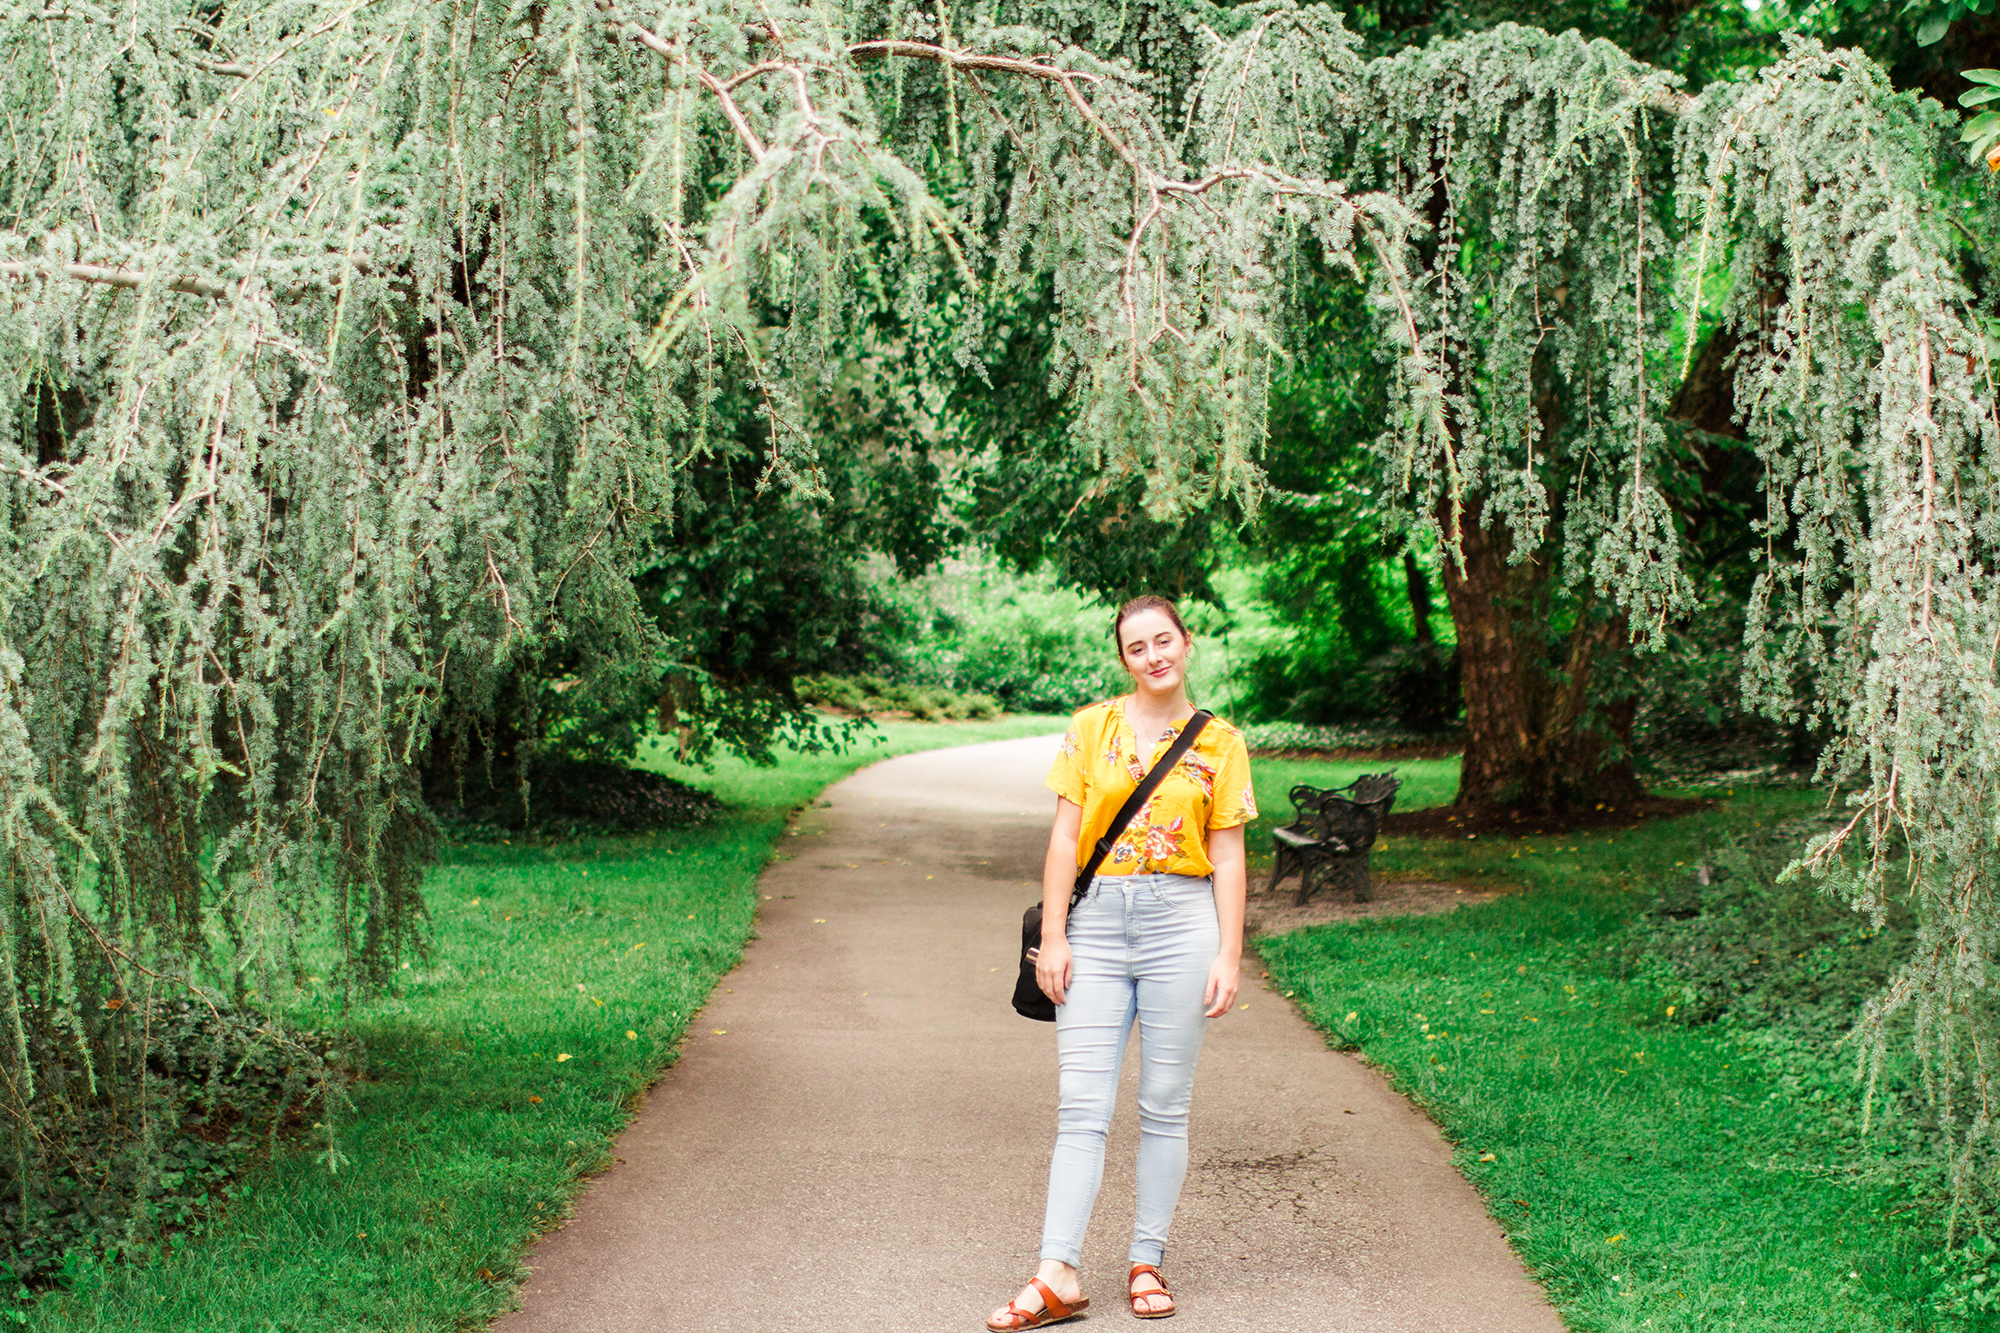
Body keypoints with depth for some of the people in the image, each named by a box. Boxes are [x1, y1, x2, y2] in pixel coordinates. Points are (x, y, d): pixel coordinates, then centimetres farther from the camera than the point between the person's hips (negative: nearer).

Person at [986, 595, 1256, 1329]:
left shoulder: (1219, 741, 6)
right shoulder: (1092, 728, 6)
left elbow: (1227, 856, 5)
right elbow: (1065, 837, 3)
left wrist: (1229, 955, -1)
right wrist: (1052, 937, -3)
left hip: (1182, 921, 0)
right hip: (1097, 921, 0)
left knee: (1164, 1103, 5)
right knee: (1082, 1103, -4)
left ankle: (1148, 1263, 14)